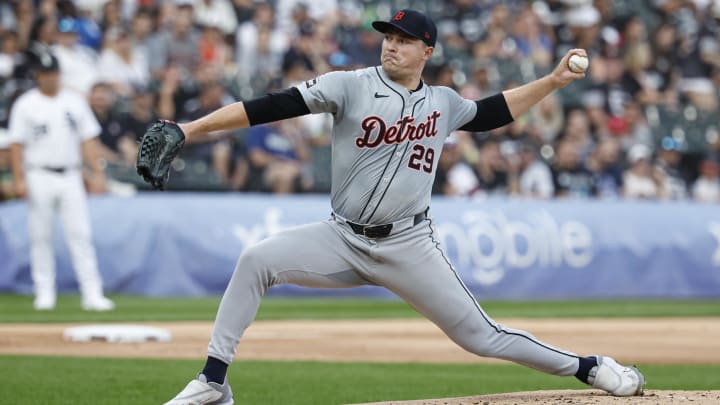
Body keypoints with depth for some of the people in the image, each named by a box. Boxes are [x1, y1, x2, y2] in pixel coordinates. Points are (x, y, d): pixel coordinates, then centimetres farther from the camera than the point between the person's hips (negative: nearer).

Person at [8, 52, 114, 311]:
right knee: (40, 236, 2)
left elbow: (88, 140, 10)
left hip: (70, 177, 2)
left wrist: (97, 173, 1)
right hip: (40, 177, -2)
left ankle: (92, 294, -8)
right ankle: (45, 293, 11)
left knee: (80, 235, -5)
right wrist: (19, 179, -11)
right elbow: (17, 144, -2)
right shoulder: (26, 105, 2)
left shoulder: (75, 102, 10)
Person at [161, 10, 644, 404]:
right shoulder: (351, 86, -5)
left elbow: (490, 112, 26)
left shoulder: (442, 102, 6)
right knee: (258, 259, -23)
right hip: (343, 239, -1)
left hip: (409, 245, 1)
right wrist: (190, 129, -20)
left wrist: (552, 81, 19)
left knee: (481, 336, -1)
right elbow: (274, 106, -14)